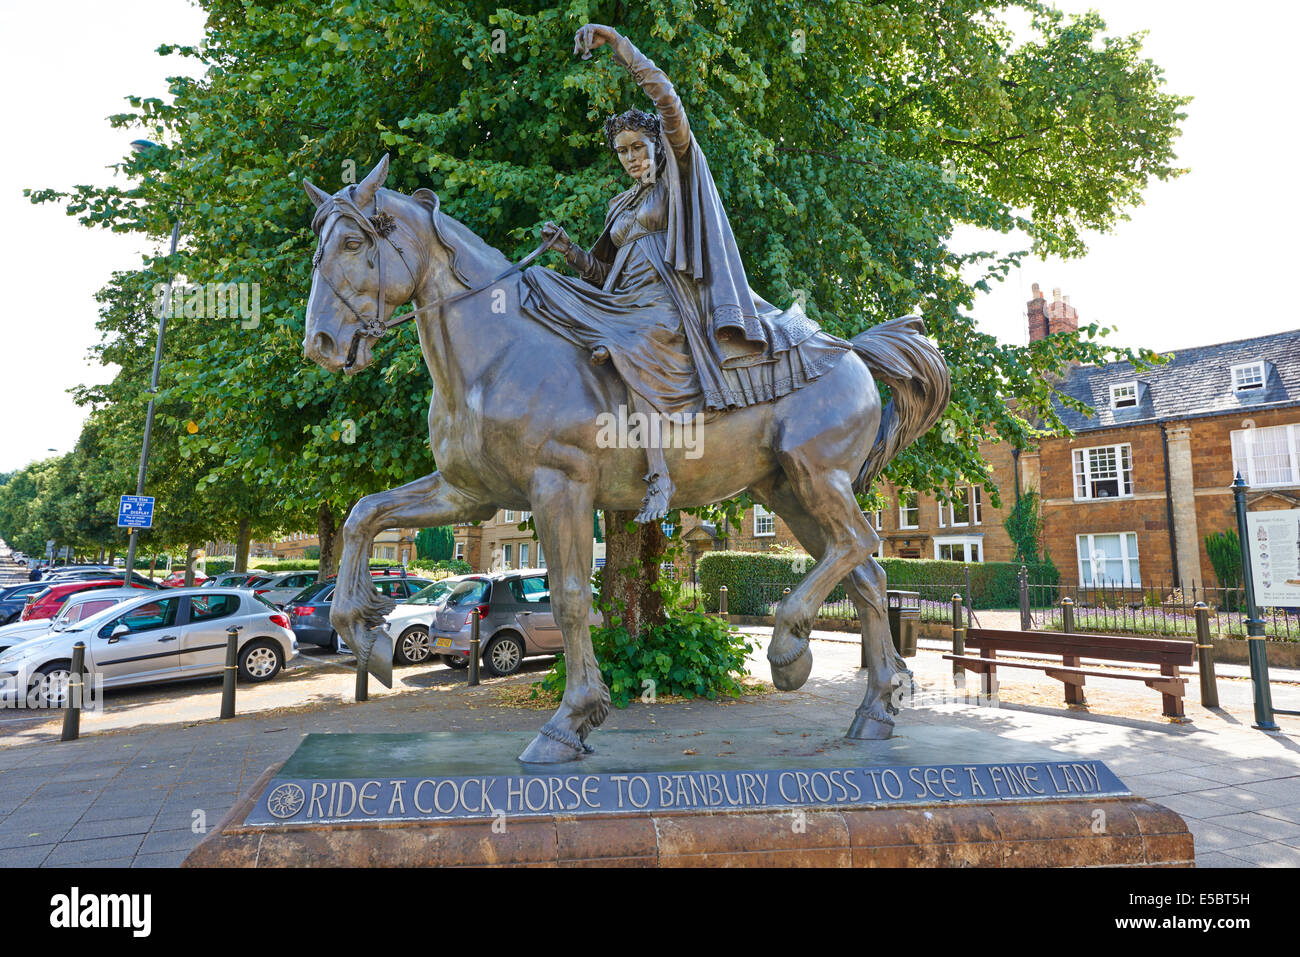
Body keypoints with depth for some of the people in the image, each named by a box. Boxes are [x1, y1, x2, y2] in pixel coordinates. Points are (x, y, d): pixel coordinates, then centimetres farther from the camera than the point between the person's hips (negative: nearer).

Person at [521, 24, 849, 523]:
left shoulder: (680, 177, 10)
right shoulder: (621, 206, 26)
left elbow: (668, 102, -5)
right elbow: (600, 272, 25)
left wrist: (616, 42, -10)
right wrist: (566, 246, 5)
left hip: (671, 300, -6)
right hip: (627, 302, 6)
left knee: (636, 349, -38)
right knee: (542, 286, -7)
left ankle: (659, 476, -36)